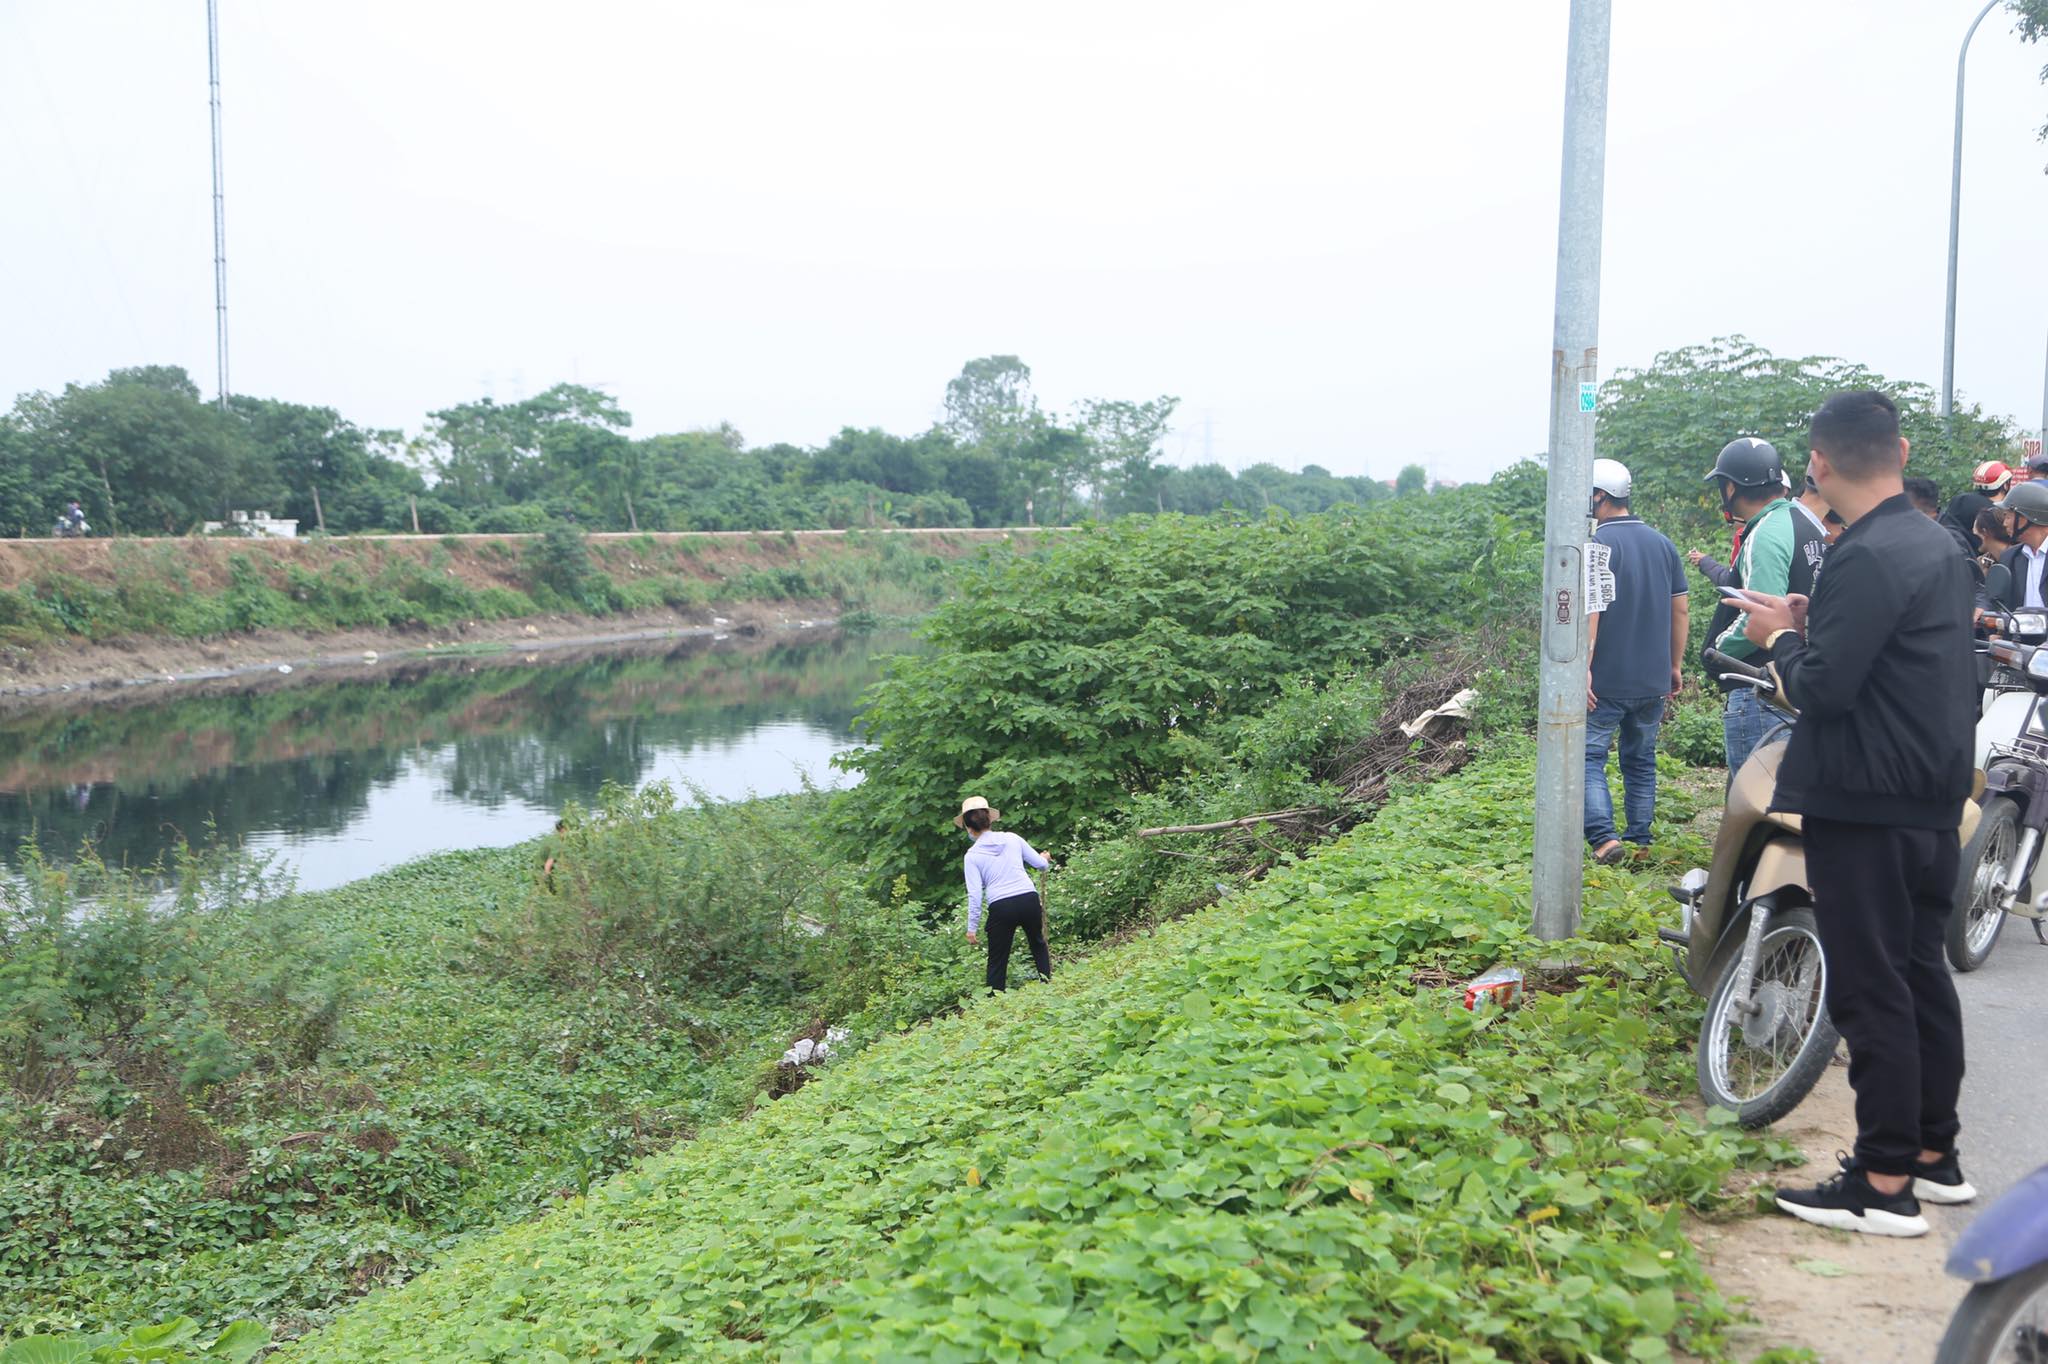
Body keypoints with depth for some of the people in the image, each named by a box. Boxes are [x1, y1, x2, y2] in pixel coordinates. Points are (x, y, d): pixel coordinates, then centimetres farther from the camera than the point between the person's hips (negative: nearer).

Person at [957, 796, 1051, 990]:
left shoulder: (972, 855, -1)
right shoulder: (1012, 838, 6)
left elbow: (975, 894, -6)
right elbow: (1041, 864, 13)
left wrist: (972, 927, 1)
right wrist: (1044, 858, 38)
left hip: (1001, 908, -3)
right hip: (1029, 899, 3)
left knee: (997, 961, 8)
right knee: (1038, 944, 27)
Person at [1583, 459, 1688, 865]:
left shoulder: (1598, 544, -11)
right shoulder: (1663, 544, 10)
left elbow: (1591, 608, -20)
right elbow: (1681, 609, 12)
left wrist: (1583, 666, -21)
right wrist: (1675, 665, 18)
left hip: (1607, 679, -6)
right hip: (1654, 680, 6)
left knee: (1588, 756, -1)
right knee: (1641, 761, 15)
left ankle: (1604, 837, -15)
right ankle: (1641, 841, 18)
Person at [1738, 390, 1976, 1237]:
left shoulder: (1865, 559, -19)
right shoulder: (1938, 546, 12)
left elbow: (1825, 688, -22)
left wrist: (1780, 639, -5)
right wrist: (1816, 626, 11)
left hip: (1864, 808, -10)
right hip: (1935, 797, 10)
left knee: (1869, 990, -3)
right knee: (1922, 975, 17)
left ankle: (1886, 1184, 4)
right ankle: (1935, 1156, 28)